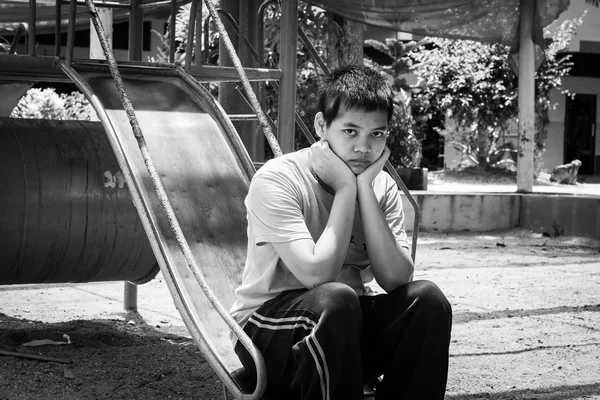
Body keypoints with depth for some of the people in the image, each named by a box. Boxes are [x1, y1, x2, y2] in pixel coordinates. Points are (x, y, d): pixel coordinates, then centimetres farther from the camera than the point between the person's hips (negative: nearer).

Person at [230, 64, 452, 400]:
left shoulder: (382, 186, 0)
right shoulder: (277, 181, -16)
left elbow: (396, 280, -14)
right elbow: (317, 273, -28)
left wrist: (364, 189, -18)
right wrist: (346, 189, -21)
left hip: (352, 325, 5)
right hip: (269, 328, -5)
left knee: (427, 298, -19)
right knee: (334, 298, -35)